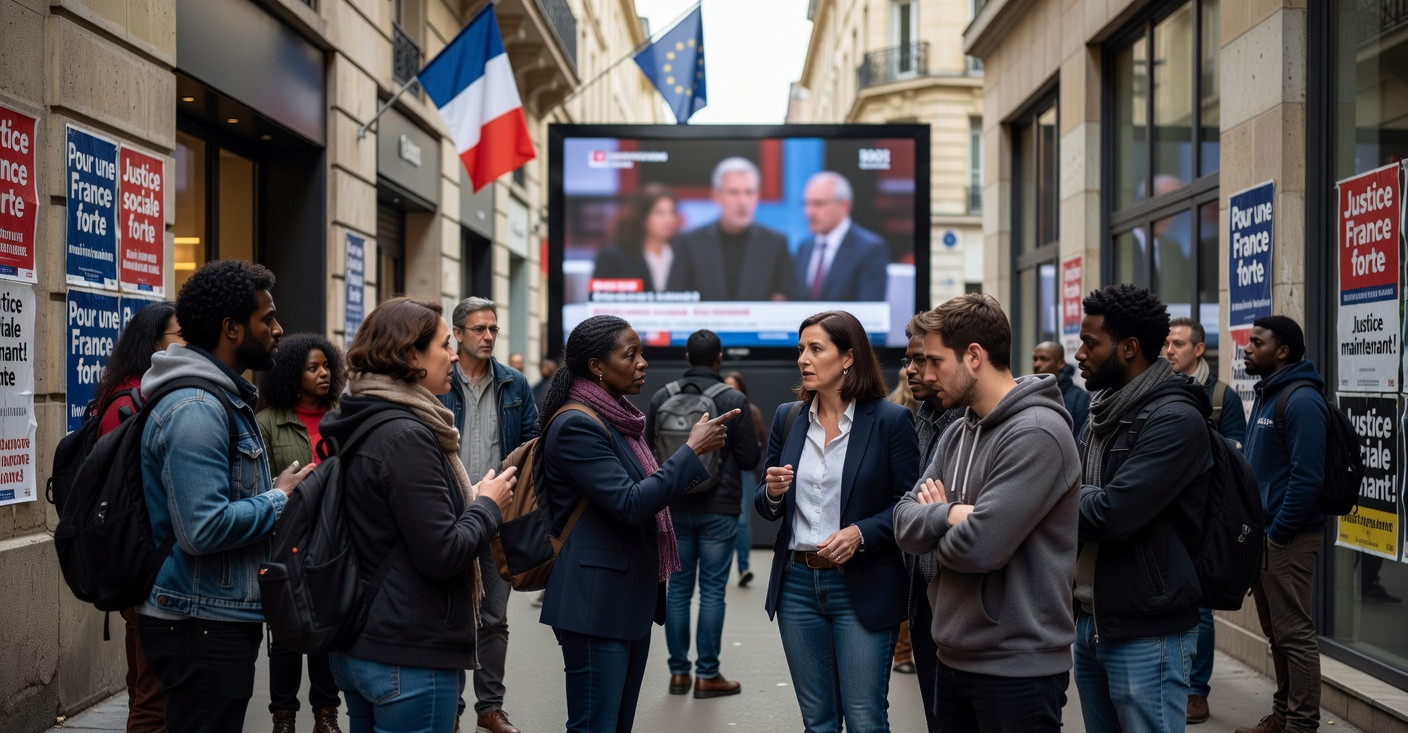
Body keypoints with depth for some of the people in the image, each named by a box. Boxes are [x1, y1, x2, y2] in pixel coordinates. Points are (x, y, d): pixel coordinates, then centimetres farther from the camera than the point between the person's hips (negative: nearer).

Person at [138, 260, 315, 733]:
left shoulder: (224, 397, 14)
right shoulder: (195, 408, -19)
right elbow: (203, 529, -27)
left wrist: (277, 494, 5)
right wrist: (280, 498, -14)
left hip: (226, 617, 10)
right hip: (203, 624, -10)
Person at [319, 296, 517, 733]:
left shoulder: (363, 424, 9)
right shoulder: (406, 436, -19)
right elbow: (441, 555, -22)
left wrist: (469, 500, 8)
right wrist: (488, 505, -6)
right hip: (410, 658, -9)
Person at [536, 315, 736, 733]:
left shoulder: (619, 420, 13)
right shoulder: (576, 425, -15)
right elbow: (629, 505, -21)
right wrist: (692, 450, -17)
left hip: (631, 599, 9)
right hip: (596, 603, -9)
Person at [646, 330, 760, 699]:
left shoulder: (661, 397, 0)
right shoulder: (733, 400, -9)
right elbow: (750, 458, -7)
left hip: (675, 507, 3)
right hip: (718, 509, -3)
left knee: (678, 587, 10)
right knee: (712, 590, 3)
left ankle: (678, 671, 15)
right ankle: (707, 675, 7)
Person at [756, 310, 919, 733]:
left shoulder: (890, 420, -7)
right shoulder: (788, 418, 6)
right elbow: (768, 508, 12)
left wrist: (861, 533, -21)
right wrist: (772, 493, -10)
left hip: (862, 587, -4)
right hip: (796, 583, 4)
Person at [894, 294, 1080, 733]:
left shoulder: (1036, 433, -18)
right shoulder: (957, 434, 9)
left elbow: (979, 545, -25)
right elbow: (905, 523, 3)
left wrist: (934, 528, -5)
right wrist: (949, 515, -17)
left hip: (1018, 667, -8)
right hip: (955, 657, 8)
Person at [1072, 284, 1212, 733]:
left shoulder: (1175, 419, -16)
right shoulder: (1104, 413, 12)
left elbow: (1112, 513, -25)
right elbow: (1076, 498, 13)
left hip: (1146, 633, -8)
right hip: (1090, 622, 8)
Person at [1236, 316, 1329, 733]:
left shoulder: (1301, 401, -16)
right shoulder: (1266, 395, 13)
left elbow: (1307, 478, -22)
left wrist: (1275, 534, -17)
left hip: (1288, 538, -9)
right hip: (1262, 533, 9)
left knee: (1295, 634, -2)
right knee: (1275, 632, 16)